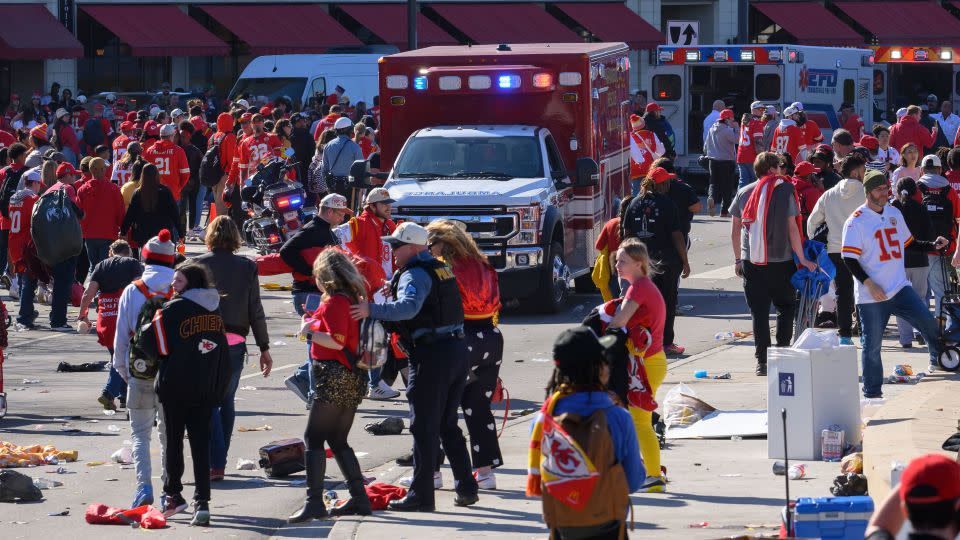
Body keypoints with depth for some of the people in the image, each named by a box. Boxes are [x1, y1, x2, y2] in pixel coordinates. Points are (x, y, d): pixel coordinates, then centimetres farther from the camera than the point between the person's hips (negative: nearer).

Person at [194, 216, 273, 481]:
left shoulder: (199, 264, -3)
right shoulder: (247, 267, 2)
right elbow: (255, 311, 3)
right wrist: (264, 347, 9)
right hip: (235, 342, 2)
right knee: (227, 400, 16)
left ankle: (215, 464, -12)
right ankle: (220, 460, 22)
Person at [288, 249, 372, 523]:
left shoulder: (335, 302, -13)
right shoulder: (353, 298, 14)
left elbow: (337, 341, -20)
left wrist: (310, 332, -9)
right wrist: (316, 322, 15)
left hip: (333, 376, -9)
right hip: (351, 379, 9)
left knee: (313, 439, -8)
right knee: (338, 441, 16)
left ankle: (314, 502, -15)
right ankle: (359, 498, 15)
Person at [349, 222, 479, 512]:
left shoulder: (414, 274, -11)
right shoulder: (440, 269, 18)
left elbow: (409, 307, -29)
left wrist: (372, 310, -37)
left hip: (431, 355, -9)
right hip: (457, 349, 9)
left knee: (424, 428, -4)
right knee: (448, 425, 17)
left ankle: (421, 495, -3)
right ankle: (466, 488, 17)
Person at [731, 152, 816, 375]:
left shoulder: (743, 193, 7)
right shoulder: (785, 190, -4)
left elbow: (735, 231, 9)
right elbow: (792, 228, -6)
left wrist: (738, 259, 19)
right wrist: (802, 259, 0)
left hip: (751, 262, 2)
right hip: (781, 261, -2)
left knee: (759, 312, 6)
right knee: (786, 307, 14)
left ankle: (762, 362, 2)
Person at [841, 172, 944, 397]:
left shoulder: (894, 214, 13)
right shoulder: (856, 221, -8)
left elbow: (908, 242, 27)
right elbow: (849, 259, -12)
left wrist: (933, 245, 12)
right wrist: (869, 284, -20)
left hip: (900, 288, 5)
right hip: (871, 295, -5)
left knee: (928, 322, -9)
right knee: (872, 345, -1)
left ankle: (939, 360, 12)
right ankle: (872, 393, 9)